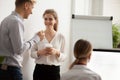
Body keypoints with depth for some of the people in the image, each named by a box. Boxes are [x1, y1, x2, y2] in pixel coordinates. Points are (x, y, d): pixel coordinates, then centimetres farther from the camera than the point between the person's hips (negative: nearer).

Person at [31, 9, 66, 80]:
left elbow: (63, 57, 4)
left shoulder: (61, 37, 2)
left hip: (54, 71, 0)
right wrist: (40, 52, -15)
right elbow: (32, 53, 4)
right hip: (40, 70, 0)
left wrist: (57, 52, -16)